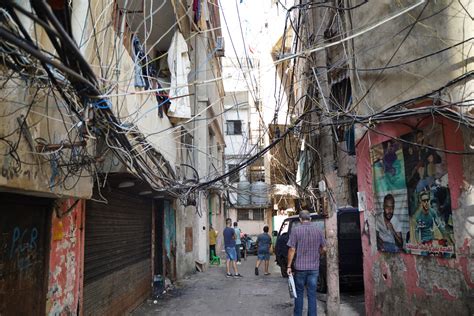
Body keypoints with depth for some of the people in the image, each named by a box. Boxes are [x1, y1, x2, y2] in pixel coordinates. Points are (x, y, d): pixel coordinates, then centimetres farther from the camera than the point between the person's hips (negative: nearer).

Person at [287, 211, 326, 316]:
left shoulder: (296, 230, -8)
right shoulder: (318, 230, 1)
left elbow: (292, 249, -10)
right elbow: (324, 249, 6)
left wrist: (289, 266, -5)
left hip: (300, 267, -2)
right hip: (314, 268, 2)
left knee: (299, 293, 13)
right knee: (312, 294, 8)